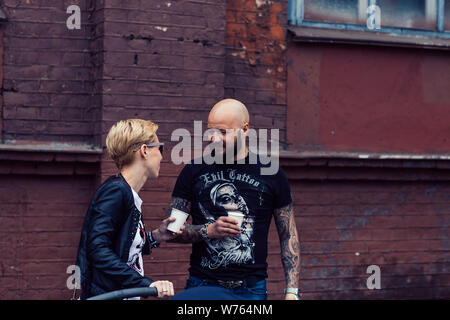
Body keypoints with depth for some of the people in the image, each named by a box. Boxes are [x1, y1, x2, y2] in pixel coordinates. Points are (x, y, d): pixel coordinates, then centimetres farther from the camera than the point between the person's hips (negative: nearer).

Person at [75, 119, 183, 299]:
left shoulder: (130, 196, 14)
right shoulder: (116, 190, -13)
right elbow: (98, 251, -23)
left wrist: (155, 237, 11)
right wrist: (147, 284, -28)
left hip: (124, 296, 9)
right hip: (105, 294, -9)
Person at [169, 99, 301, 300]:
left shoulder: (271, 175, 3)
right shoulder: (194, 171, 4)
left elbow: (288, 236, 7)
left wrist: (292, 291, 1)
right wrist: (207, 231, -13)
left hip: (251, 289, 0)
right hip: (201, 286, 1)